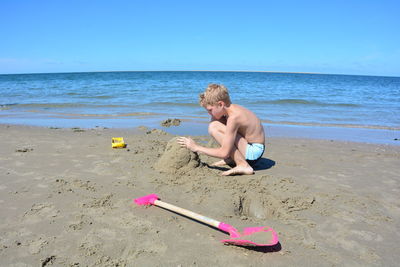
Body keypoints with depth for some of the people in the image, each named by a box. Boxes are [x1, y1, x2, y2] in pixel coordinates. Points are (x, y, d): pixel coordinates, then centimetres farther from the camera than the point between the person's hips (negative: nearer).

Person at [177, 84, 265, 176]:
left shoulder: (233, 117, -26)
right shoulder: (232, 109, 1)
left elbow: (224, 153, -26)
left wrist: (197, 148, -18)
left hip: (253, 152, -9)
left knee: (214, 127, -23)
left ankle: (243, 165, -19)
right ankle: (231, 159, 9)